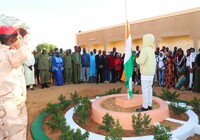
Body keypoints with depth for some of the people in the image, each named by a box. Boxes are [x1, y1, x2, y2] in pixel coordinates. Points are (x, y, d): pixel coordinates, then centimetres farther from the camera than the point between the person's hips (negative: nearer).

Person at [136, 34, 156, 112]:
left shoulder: (145, 49, -15)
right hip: (151, 73, 9)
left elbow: (141, 61, -24)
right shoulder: (151, 50, 13)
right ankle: (149, 105, 18)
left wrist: (136, 59, -4)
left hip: (146, 73, -9)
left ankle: (145, 107, 1)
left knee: (145, 90, -4)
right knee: (149, 89, 12)